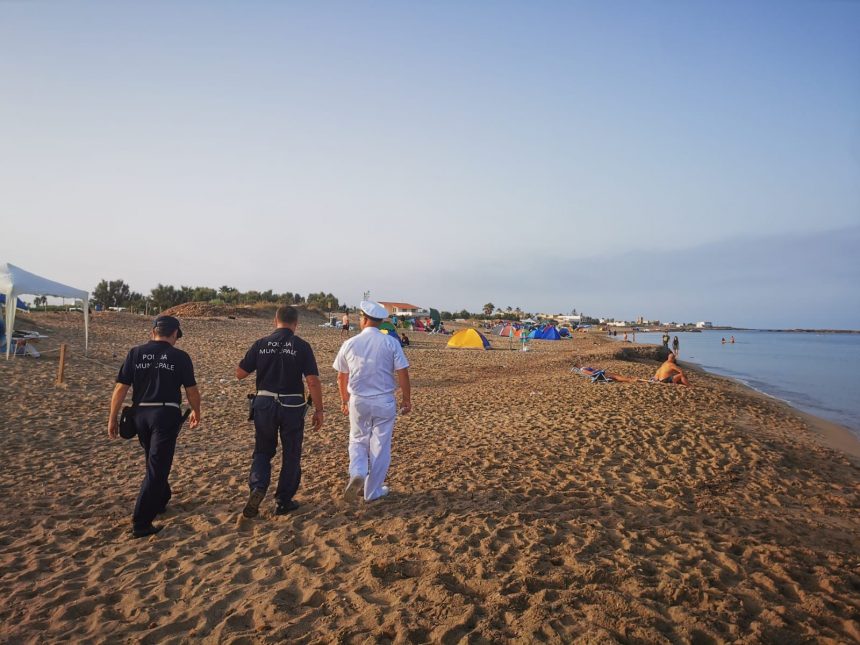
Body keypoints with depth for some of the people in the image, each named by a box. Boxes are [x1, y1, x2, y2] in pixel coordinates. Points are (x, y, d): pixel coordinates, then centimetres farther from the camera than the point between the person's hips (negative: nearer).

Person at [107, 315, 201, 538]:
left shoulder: (135, 353, 3)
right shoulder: (180, 357, -3)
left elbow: (120, 388, 0)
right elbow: (192, 391, 1)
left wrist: (112, 419, 7)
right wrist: (196, 413, 17)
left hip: (140, 414, 4)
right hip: (166, 414, -4)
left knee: (155, 461, 23)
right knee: (157, 467, -1)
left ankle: (160, 501, 41)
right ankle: (141, 522, -3)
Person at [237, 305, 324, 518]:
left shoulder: (261, 344, -1)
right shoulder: (301, 346, -8)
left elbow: (240, 374, 4)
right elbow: (313, 381, -13)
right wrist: (319, 410, -5)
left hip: (265, 404, 2)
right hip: (292, 406, -2)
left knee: (263, 451, 20)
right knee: (291, 455, 14)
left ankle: (257, 487, -3)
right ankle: (284, 501, 21)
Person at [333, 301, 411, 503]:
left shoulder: (350, 344, -3)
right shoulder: (391, 343, -8)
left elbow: (342, 377, 6)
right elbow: (403, 374, -9)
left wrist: (344, 401, 21)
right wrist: (406, 400, 3)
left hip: (358, 401, 1)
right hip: (384, 402, -1)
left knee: (358, 440, 20)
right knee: (380, 446, 10)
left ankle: (357, 474, -4)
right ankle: (373, 491, 19)